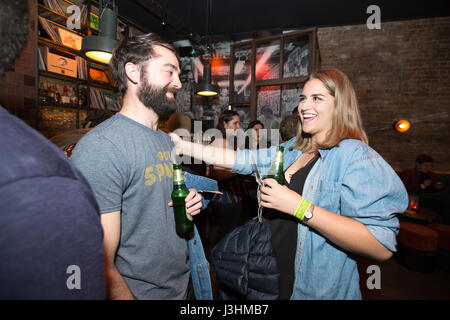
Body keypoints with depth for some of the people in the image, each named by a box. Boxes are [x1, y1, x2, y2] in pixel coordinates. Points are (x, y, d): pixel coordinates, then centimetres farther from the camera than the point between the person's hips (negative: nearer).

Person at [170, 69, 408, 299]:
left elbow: (382, 247, -25)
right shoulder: (292, 150, 4)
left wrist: (299, 207, -29)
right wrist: (184, 146, -7)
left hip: (321, 291, -6)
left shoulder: (357, 157, -18)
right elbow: (242, 159, -1)